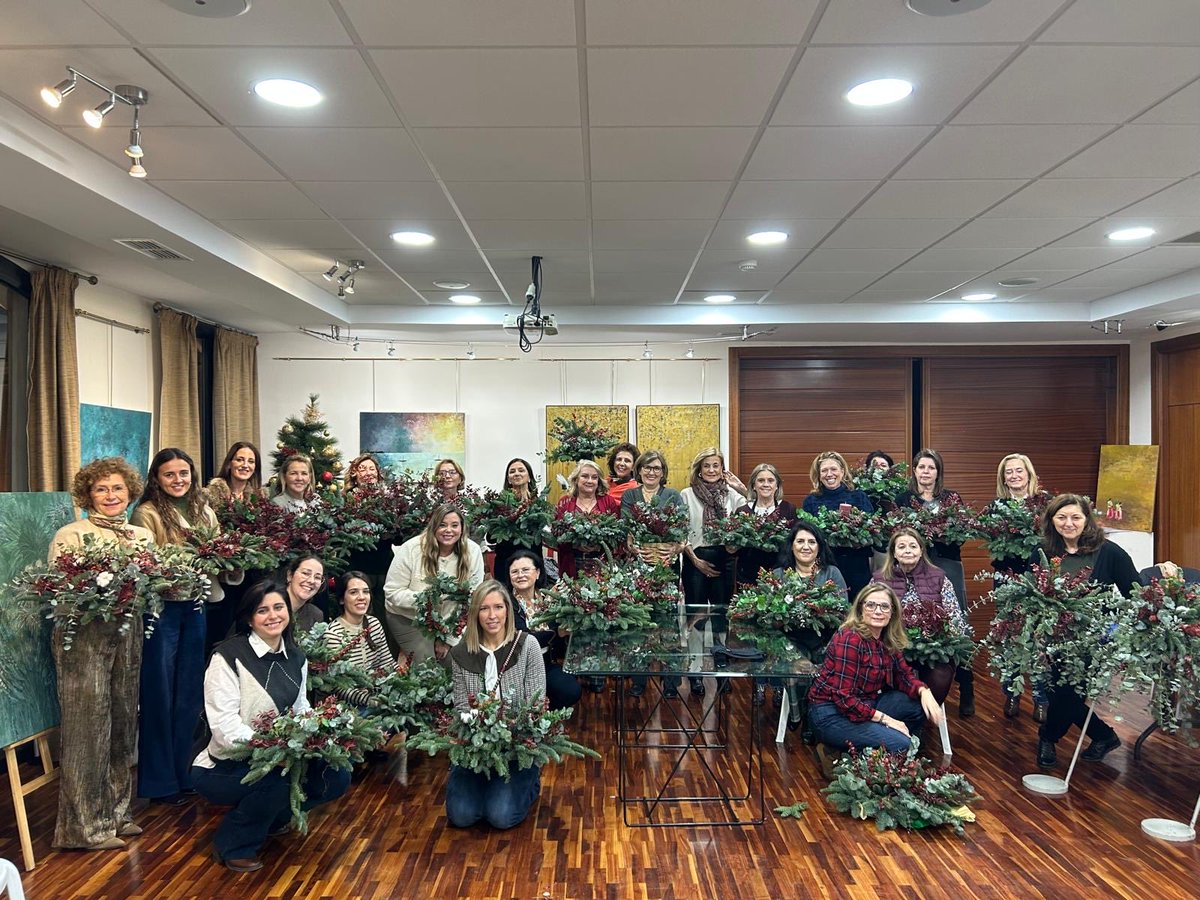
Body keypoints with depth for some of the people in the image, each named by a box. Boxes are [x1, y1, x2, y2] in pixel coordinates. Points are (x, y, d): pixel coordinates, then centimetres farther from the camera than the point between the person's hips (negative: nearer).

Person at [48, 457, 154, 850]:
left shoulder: (143, 535, 11)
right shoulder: (69, 536, -5)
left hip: (127, 635, 5)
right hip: (84, 637, -5)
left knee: (123, 724, 11)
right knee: (88, 729, -2)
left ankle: (114, 813, 24)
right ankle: (85, 826, 9)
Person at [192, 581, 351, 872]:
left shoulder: (296, 657, 4)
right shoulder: (228, 656, -17)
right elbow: (224, 725, -23)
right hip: (224, 767, -6)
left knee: (336, 776, -9)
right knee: (275, 779, -34)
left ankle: (271, 817, 17)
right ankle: (232, 845, -5)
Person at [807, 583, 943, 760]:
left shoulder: (888, 640, 2)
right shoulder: (850, 639, -23)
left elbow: (903, 673, 13)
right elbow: (844, 698, -24)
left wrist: (923, 691, -9)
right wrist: (885, 719, -19)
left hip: (866, 704, 9)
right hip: (832, 713, -9)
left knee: (919, 704, -1)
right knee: (899, 745, -21)